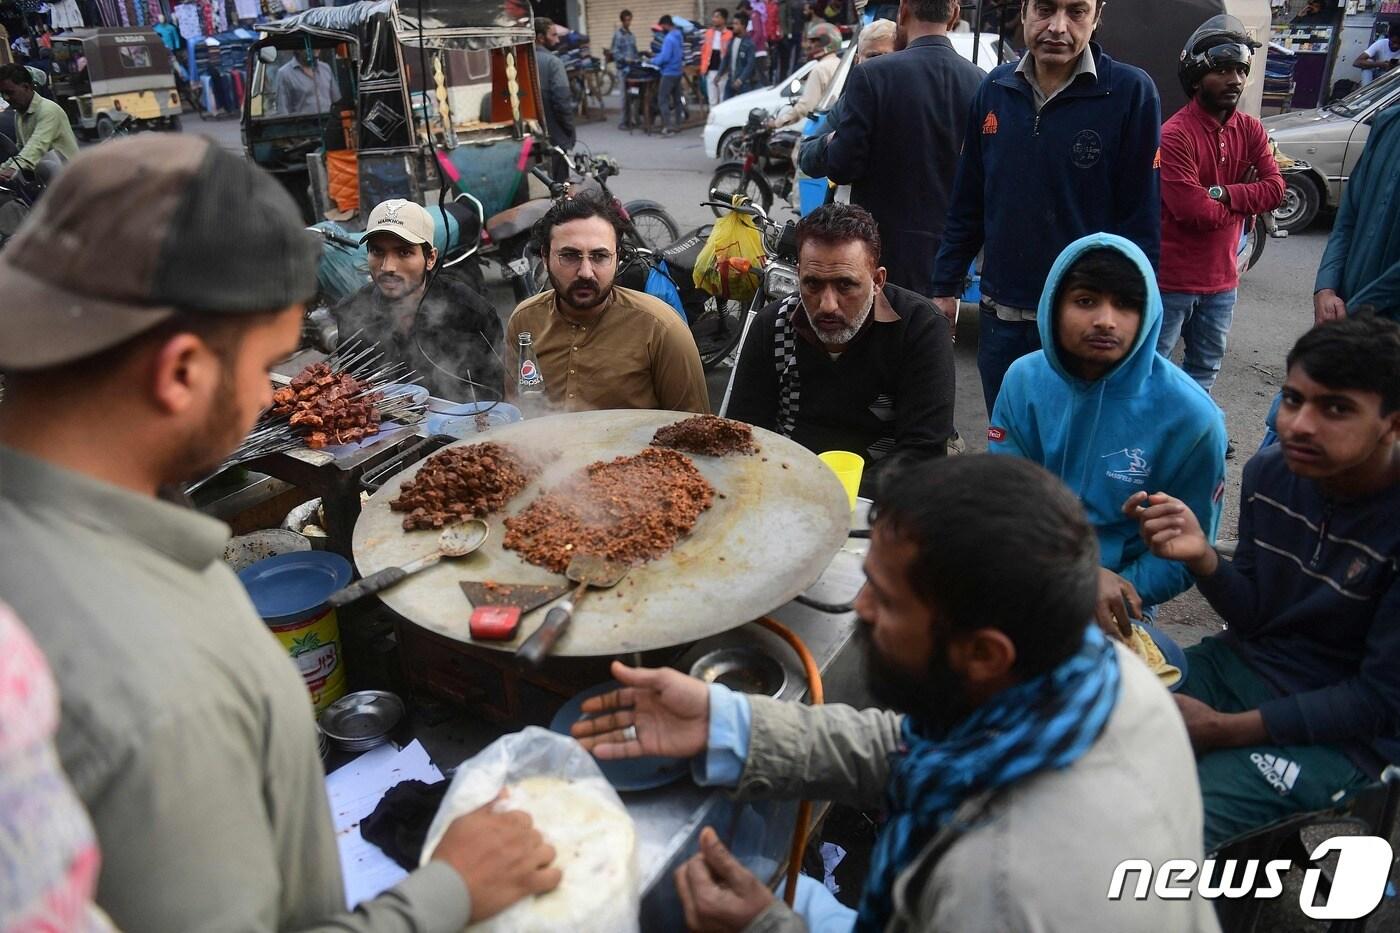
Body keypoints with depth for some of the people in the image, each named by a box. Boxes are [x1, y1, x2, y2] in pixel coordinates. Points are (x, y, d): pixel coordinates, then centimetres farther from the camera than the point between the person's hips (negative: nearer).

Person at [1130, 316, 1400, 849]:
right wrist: (1202, 557, -19)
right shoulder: (1272, 471, -6)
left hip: (1345, 734, -5)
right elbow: (1253, 615, 2)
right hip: (1244, 663, 6)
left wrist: (1225, 730, -19)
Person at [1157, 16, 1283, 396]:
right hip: (1172, 278, -7)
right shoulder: (1175, 134, -18)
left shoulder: (1251, 130, 5)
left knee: (1205, 369, 20)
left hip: (1221, 277, 7)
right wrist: (1245, 202, -7)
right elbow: (1193, 210, -23)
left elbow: (1275, 189, -5)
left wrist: (1222, 193, -20)